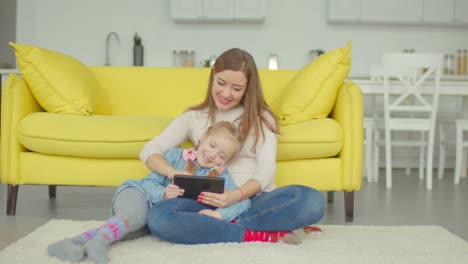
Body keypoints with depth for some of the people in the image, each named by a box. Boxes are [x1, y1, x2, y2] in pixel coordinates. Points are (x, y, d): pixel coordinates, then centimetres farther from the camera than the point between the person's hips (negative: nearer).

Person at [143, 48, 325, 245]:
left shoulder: (261, 117, 10)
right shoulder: (193, 118, 13)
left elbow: (266, 169, -2)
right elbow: (149, 151, 6)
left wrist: (237, 195, -23)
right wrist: (173, 173, -18)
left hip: (256, 200, 0)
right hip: (212, 204, 1)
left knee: (311, 200, -30)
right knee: (159, 217, -32)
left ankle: (223, 228, -25)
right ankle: (263, 234, -28)